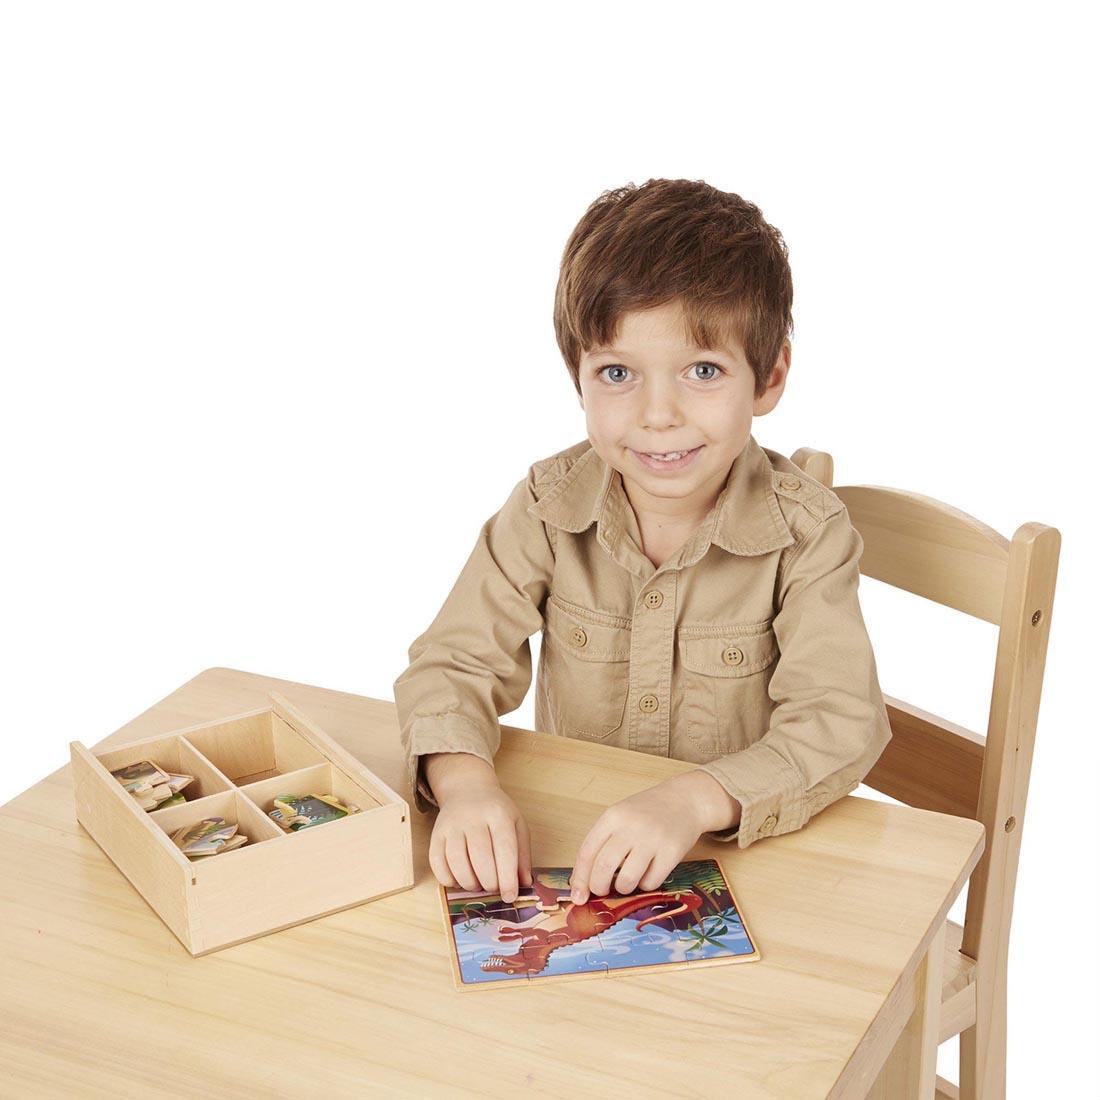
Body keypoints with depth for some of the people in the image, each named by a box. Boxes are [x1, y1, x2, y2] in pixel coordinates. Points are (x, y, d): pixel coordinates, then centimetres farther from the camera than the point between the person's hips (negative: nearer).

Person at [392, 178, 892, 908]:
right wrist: (464, 781, -28)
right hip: (565, 850, 2)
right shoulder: (550, 507, -7)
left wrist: (695, 800, -37)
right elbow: (455, 662, -6)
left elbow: (841, 725, -20)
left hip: (749, 857, -1)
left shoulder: (806, 533, -13)